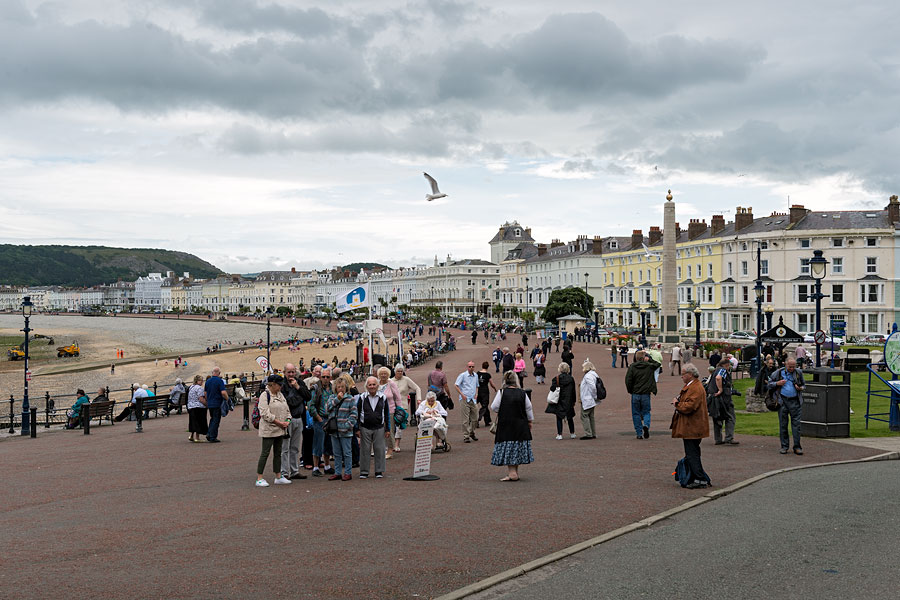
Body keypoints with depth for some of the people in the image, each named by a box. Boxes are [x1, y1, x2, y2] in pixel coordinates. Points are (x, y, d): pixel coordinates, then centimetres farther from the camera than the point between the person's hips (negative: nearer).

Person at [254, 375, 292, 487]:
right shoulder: (265, 395, -11)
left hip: (280, 429, 8)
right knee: (265, 453, -6)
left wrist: (287, 421, -1)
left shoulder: (280, 395, 14)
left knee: (278, 453, 12)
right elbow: (265, 413, -19)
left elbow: (286, 410, 18)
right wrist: (279, 422, -19)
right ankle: (259, 479, -2)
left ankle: (278, 477, 19)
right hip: (269, 429, -8)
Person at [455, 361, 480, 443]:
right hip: (465, 400, -5)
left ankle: (472, 433, 29)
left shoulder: (475, 376, 12)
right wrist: (462, 394, -13)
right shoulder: (462, 375, -5)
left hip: (473, 400, 5)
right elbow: (456, 385, -5)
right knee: (466, 419, -5)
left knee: (475, 418, 9)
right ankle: (466, 436, 0)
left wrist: (476, 394, 8)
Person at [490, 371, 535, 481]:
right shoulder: (522, 393, -3)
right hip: (520, 426, 3)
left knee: (507, 448, 1)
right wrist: (530, 421, 16)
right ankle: (515, 472, 17)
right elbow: (528, 408, 3)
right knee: (518, 447, 12)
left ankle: (512, 473, -6)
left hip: (505, 425, -3)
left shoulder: (501, 393, -10)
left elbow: (494, 407, -8)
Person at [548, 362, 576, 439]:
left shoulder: (556, 379, -13)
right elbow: (573, 391, 5)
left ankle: (559, 434, 0)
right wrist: (573, 401, 14)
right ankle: (572, 433, 21)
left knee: (559, 418, 3)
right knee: (570, 418, 15)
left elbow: (552, 389, -14)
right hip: (569, 402, 3)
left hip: (559, 402, -3)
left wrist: (551, 384, 7)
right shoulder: (571, 379, 0)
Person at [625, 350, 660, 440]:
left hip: (635, 394, -1)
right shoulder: (650, 366, 0)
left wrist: (630, 391, 3)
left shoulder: (632, 367, -7)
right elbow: (657, 364, 22)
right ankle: (646, 425, -15)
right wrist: (649, 359, 16)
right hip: (646, 394, 1)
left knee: (636, 413, 9)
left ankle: (639, 434, 8)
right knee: (646, 412, 14)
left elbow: (628, 380, -10)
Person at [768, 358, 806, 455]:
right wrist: (777, 383, -9)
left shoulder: (799, 373, 7)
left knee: (796, 424, -4)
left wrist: (800, 388, -3)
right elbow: (770, 384, 10)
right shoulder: (779, 372, 3)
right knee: (783, 424, 4)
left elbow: (804, 384, 19)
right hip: (783, 401, 0)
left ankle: (797, 446, 2)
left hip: (795, 401, 0)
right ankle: (784, 446, 13)